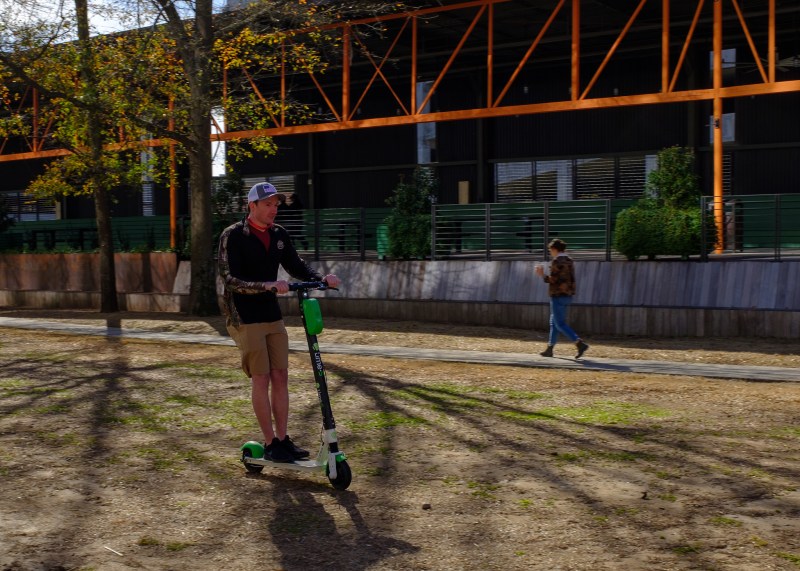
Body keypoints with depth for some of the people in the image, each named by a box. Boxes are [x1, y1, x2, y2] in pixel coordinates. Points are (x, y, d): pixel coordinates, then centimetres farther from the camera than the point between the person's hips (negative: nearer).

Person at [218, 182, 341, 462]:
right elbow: (230, 279, -18)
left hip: (272, 316, 6)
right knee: (261, 380, -4)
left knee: (280, 378, 5)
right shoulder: (233, 236, -12)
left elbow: (296, 265, 12)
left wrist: (322, 278, -8)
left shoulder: (278, 234, 6)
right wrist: (268, 286, -31)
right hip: (245, 319, -6)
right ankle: (270, 443, 5)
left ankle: (283, 439, 13)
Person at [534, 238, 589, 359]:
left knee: (560, 324, -8)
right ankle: (549, 349, 21)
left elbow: (553, 280, -20)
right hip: (567, 296, 9)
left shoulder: (557, 261, -14)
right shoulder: (569, 261, 13)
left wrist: (542, 275, -5)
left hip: (558, 296, -9)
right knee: (554, 322, 17)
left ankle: (580, 344, -20)